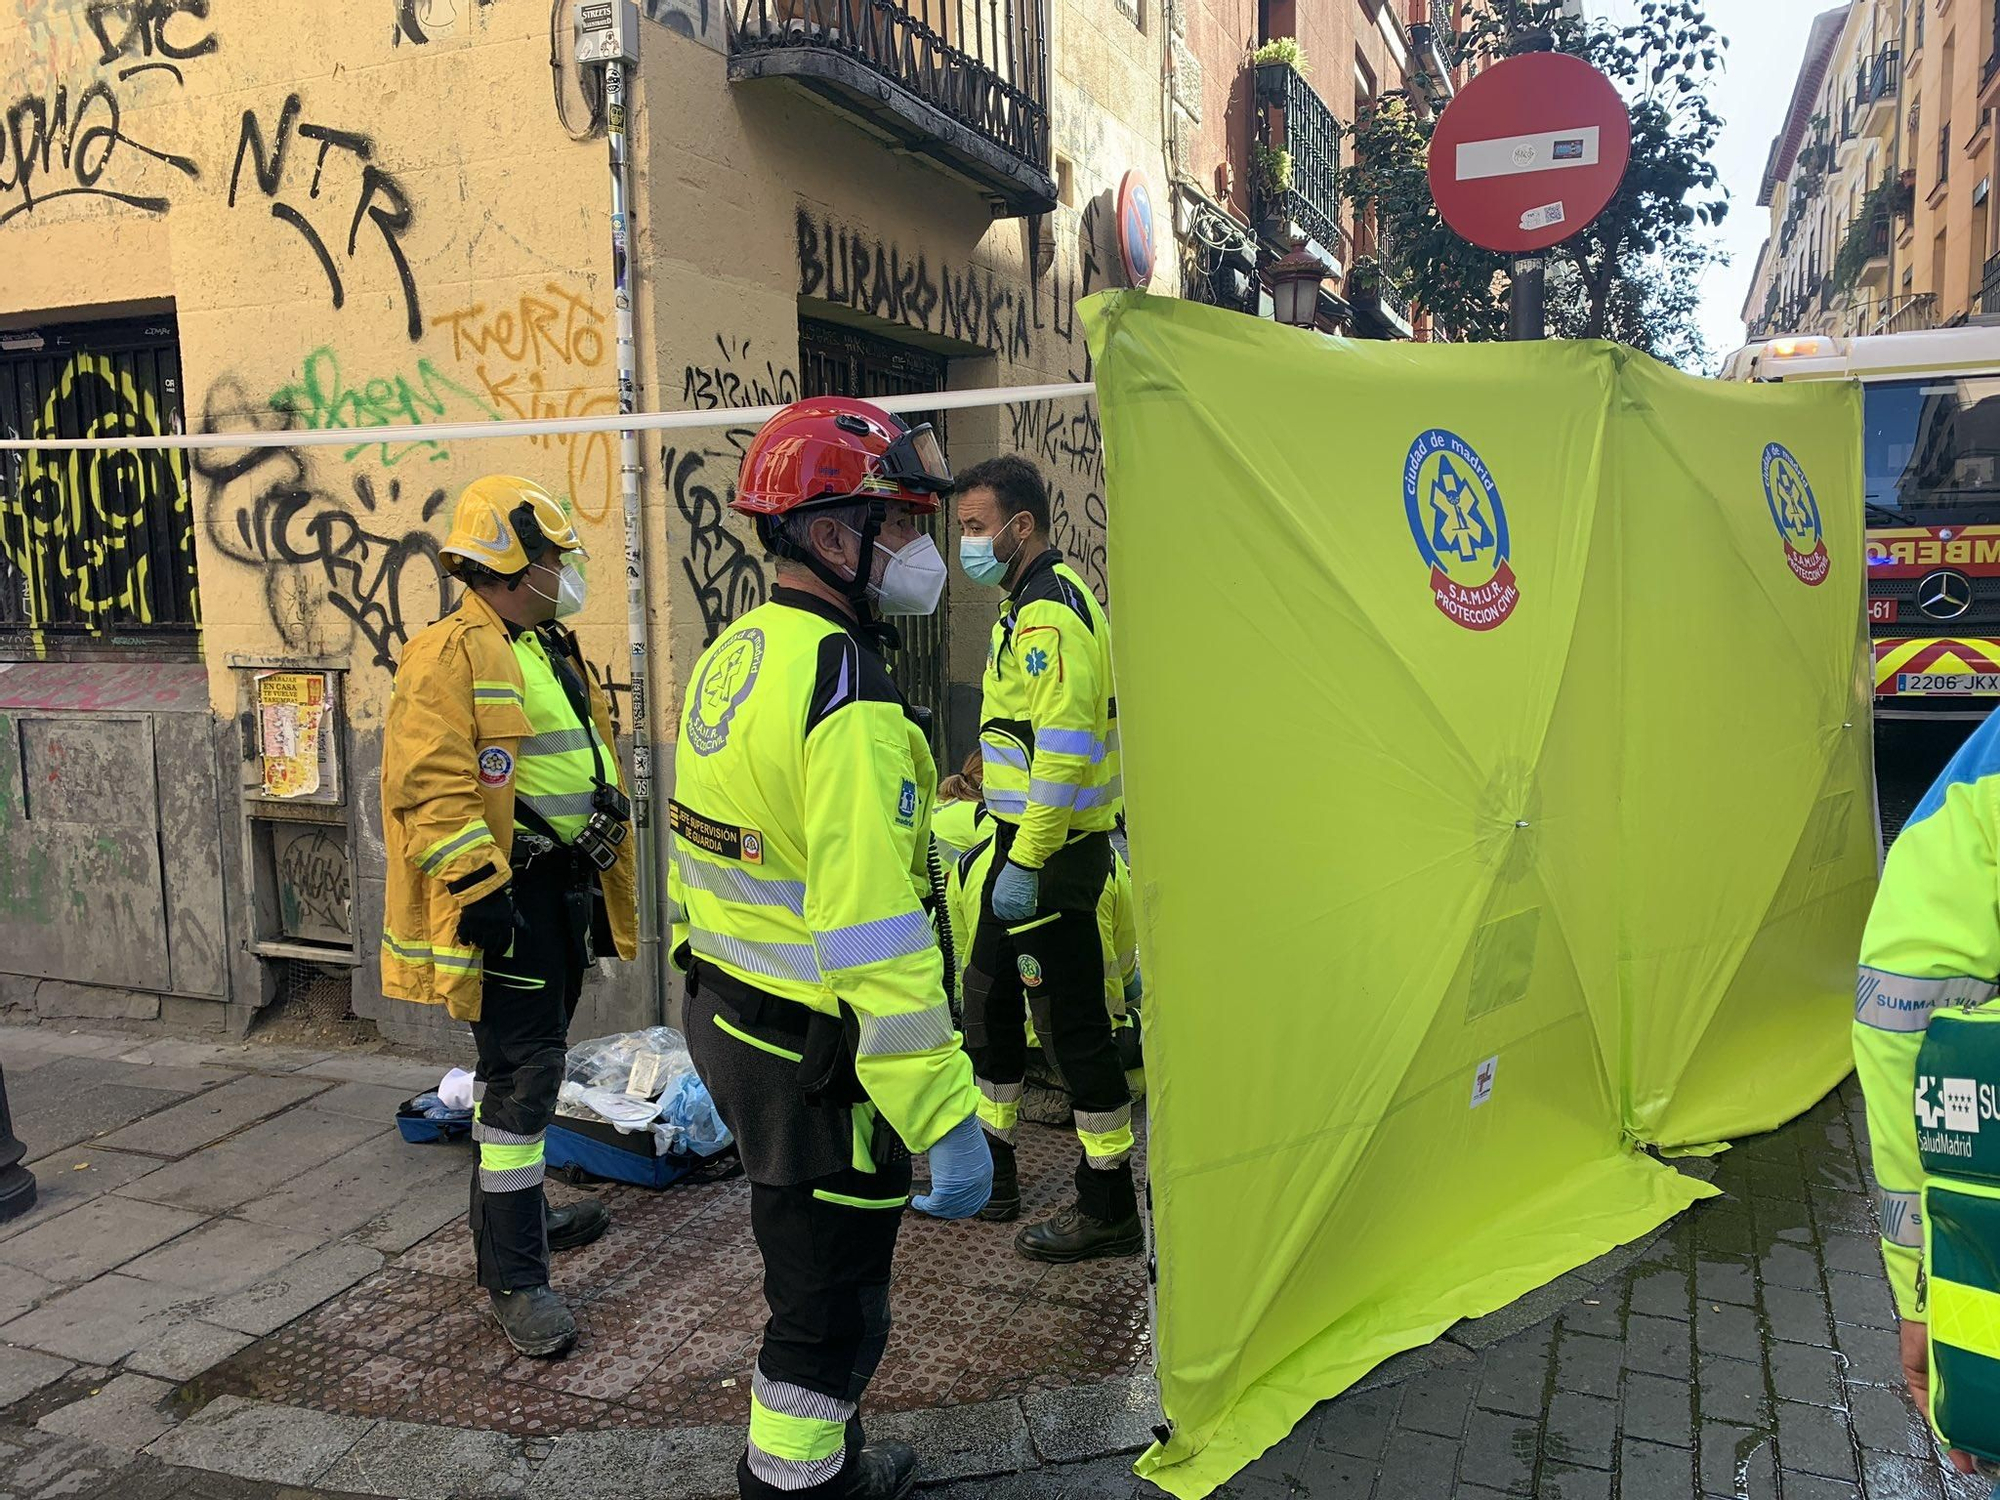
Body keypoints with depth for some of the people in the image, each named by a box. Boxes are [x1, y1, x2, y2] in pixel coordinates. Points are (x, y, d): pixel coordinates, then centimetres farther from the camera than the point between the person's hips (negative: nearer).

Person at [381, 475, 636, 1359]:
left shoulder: (553, 656, 17)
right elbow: (431, 788, -22)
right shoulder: (449, 657, -14)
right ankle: (513, 1277, 2)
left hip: (564, 891, 10)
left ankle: (514, 1214, 37)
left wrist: (603, 891, 24)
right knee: (522, 1075, -7)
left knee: (523, 1066, 21)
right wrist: (479, 889, -26)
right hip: (506, 901, -10)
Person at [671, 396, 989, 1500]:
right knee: (833, 1296, 9)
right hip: (816, 1055, -10)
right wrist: (947, 1118, -27)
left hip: (723, 1016, 10)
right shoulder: (849, 696, -25)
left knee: (800, 1253, 26)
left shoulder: (732, 656, 6)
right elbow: (876, 932, -30)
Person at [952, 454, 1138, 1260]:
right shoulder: (1030, 602, 16)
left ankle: (1110, 1207, 10)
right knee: (990, 1001, 19)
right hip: (1026, 839, 11)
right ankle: (990, 1171, 34)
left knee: (1071, 1021, -2)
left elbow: (1066, 747, -26)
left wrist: (1026, 863, -24)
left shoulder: (1050, 612, -18)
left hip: (1053, 850, -11)